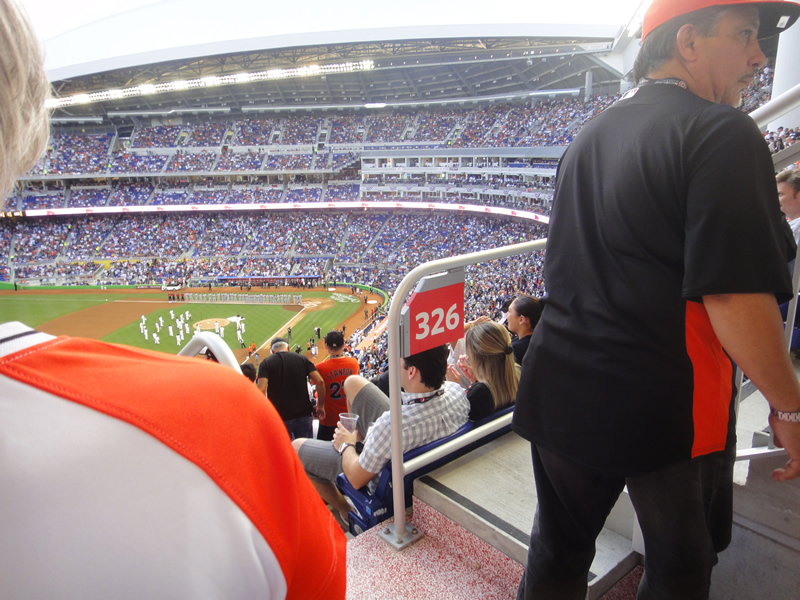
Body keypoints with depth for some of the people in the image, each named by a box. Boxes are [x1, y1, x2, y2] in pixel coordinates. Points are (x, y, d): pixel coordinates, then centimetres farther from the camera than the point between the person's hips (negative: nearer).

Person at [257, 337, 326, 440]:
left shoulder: (266, 363, -1)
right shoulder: (302, 359, 4)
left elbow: (261, 390, -15)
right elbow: (320, 381, -5)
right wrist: (321, 406, 4)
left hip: (280, 417, -1)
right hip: (303, 415, 2)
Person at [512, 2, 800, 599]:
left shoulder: (591, 135, 10)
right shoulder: (721, 132, -14)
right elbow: (735, 298, -22)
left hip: (564, 390, 6)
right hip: (668, 407, -6)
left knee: (559, 550, 21)